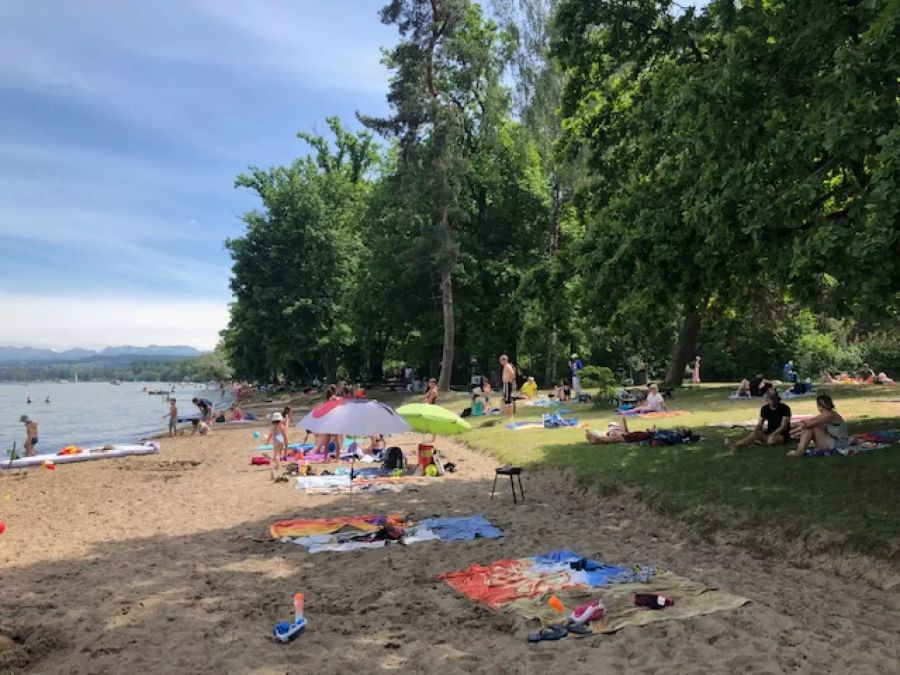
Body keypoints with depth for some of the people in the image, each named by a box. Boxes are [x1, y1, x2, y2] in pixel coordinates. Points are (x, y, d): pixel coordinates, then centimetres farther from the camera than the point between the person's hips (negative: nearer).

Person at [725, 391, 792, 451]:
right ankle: (736, 445, -44)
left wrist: (770, 436, -25)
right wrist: (756, 432, -19)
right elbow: (759, 425, 3)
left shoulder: (785, 408, -11)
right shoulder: (765, 408, 4)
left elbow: (783, 427, -17)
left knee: (772, 439, -40)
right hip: (769, 433, 4)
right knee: (754, 433, -26)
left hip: (782, 435, -4)